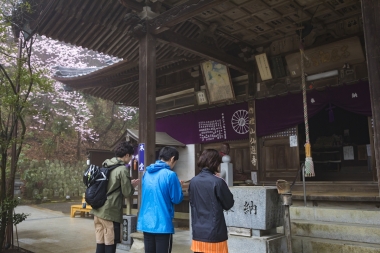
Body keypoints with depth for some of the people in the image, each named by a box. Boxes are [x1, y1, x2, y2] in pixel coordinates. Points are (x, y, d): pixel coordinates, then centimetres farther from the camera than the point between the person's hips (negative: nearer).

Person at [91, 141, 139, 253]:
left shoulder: (105, 166, 12)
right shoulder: (123, 169, -12)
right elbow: (127, 193, -10)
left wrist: (128, 183, 17)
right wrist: (133, 185, 10)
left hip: (98, 210, 7)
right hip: (110, 212, -7)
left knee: (100, 244, 12)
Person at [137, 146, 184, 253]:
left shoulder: (147, 173, 7)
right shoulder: (170, 175, -14)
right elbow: (177, 199, -11)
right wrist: (179, 185, 8)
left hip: (146, 222, 6)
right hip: (163, 223, -6)